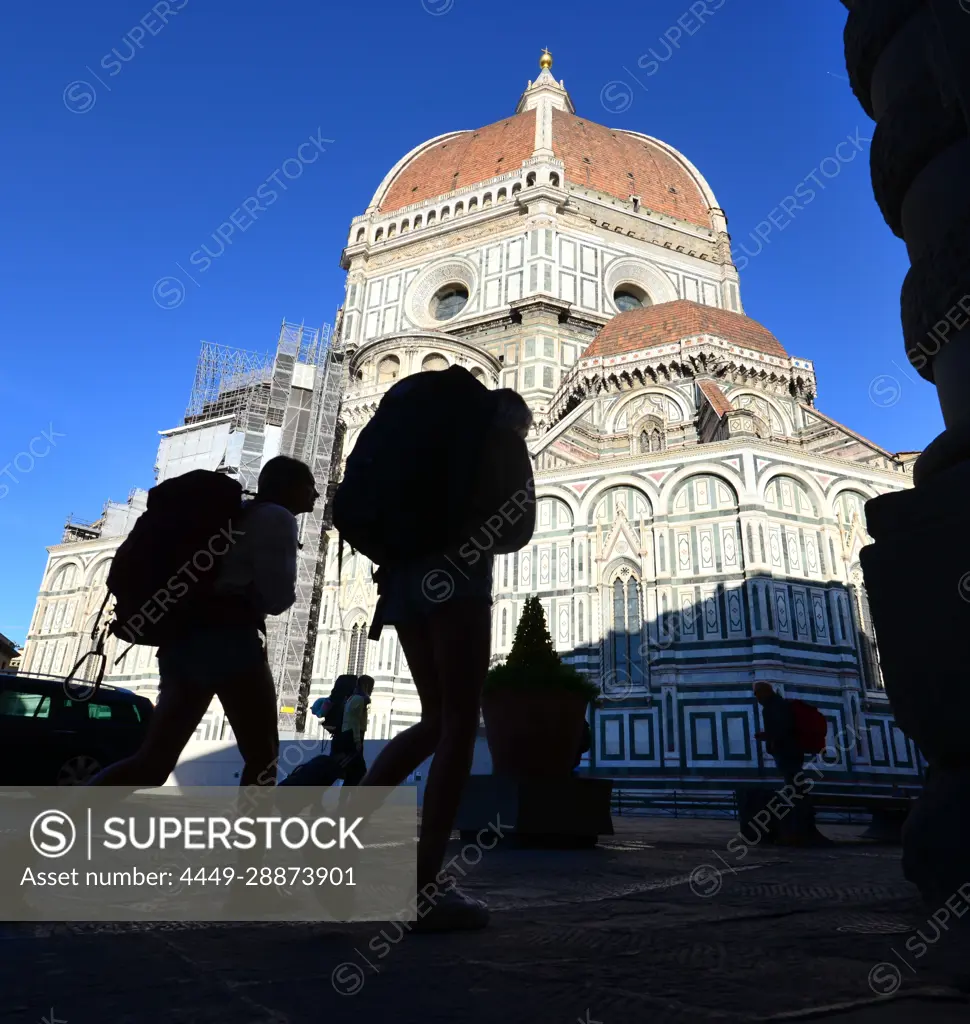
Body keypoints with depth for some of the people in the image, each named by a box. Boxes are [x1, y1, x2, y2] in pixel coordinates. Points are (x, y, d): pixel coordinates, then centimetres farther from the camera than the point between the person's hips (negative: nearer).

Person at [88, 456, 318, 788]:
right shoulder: (277, 518, 1)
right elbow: (276, 595, -7)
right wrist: (290, 594, 13)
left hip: (185, 638, 9)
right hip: (229, 638, -8)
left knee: (154, 760, 8)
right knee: (262, 755, -1)